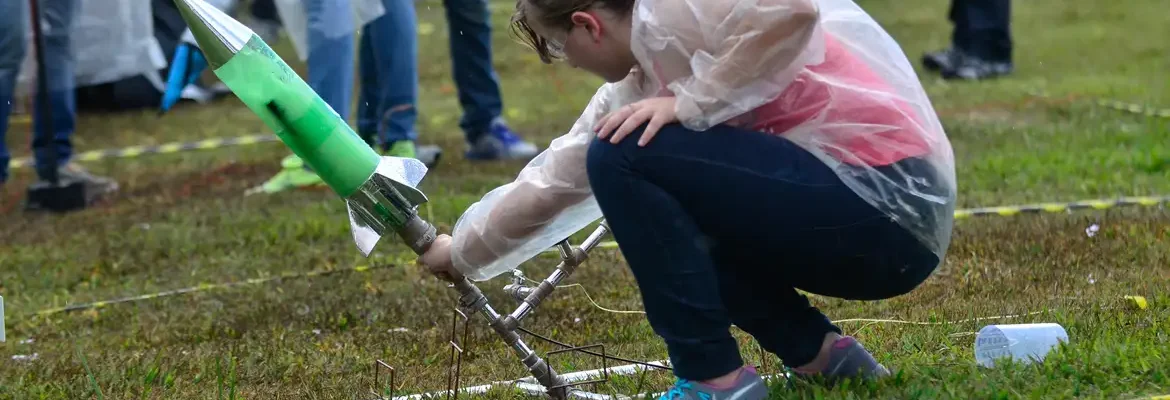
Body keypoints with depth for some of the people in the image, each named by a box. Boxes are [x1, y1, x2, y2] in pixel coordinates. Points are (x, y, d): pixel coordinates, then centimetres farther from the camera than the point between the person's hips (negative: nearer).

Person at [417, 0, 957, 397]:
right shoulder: (635, 87, 17)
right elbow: (545, 186, 27)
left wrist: (692, 104, -18)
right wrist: (461, 254, 39)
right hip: (876, 219, 10)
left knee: (624, 157, -13)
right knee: (656, 219, 24)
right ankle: (823, 355, 15)